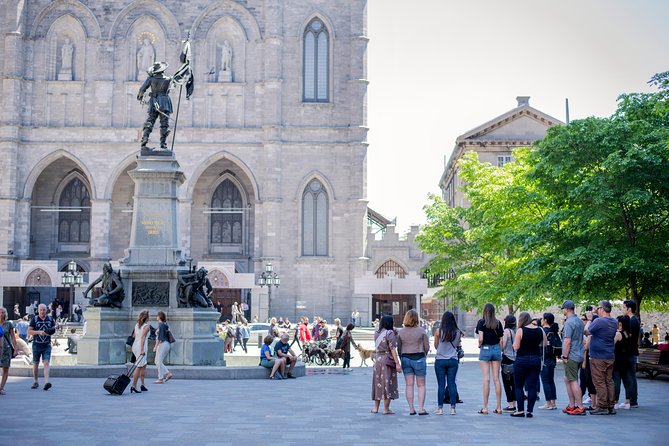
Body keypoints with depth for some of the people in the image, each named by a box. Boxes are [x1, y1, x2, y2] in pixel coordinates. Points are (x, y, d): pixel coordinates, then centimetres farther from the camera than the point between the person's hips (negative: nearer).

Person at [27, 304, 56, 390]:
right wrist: (39, 332, -22)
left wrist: (51, 331, -7)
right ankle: (36, 382, 27)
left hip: (47, 345, 0)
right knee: (35, 364, 10)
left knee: (46, 363, -13)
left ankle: (46, 382, -23)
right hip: (36, 345, 0)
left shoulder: (50, 319, 4)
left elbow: (54, 328, 17)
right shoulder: (34, 320, -3)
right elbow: (29, 331, -8)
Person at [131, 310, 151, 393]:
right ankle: (134, 386, -13)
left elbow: (134, 335, 17)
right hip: (141, 347, -8)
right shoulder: (146, 326, -8)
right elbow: (142, 338, -17)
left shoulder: (137, 325, 14)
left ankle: (143, 385, 18)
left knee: (143, 365, 17)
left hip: (135, 346, 8)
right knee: (139, 367, -8)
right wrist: (142, 350, -21)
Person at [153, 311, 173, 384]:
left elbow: (159, 337, -17)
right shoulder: (166, 325, 15)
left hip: (162, 344, -9)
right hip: (167, 344, 9)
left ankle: (161, 379, -3)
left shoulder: (161, 325, -12)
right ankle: (168, 373, 7)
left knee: (159, 362, -5)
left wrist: (156, 346, -15)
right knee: (157, 361, 13)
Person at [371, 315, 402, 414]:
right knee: (387, 383, 0)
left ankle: (376, 407, 19)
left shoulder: (376, 333, 9)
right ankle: (386, 409, 1)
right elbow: (392, 349, -17)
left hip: (378, 359, 6)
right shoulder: (390, 333, -10)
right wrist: (397, 363, -18)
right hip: (388, 360, -6)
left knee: (378, 383, 14)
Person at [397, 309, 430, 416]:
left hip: (405, 359, 3)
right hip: (419, 358, -2)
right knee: (421, 385, 5)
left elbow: (399, 348, 5)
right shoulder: (421, 331, -7)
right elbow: (427, 347, -2)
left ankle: (411, 409, 6)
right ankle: (421, 408, 0)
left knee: (409, 385, 6)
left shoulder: (400, 332, 1)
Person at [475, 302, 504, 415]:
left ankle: (485, 408, -2)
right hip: (496, 349, 3)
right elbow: (501, 339, 5)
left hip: (485, 349, -3)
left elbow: (481, 338, -14)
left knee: (486, 379, -3)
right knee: (496, 379, 6)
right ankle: (499, 407, 8)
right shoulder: (498, 323, 4)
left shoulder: (481, 322, -7)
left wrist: (479, 345, 5)